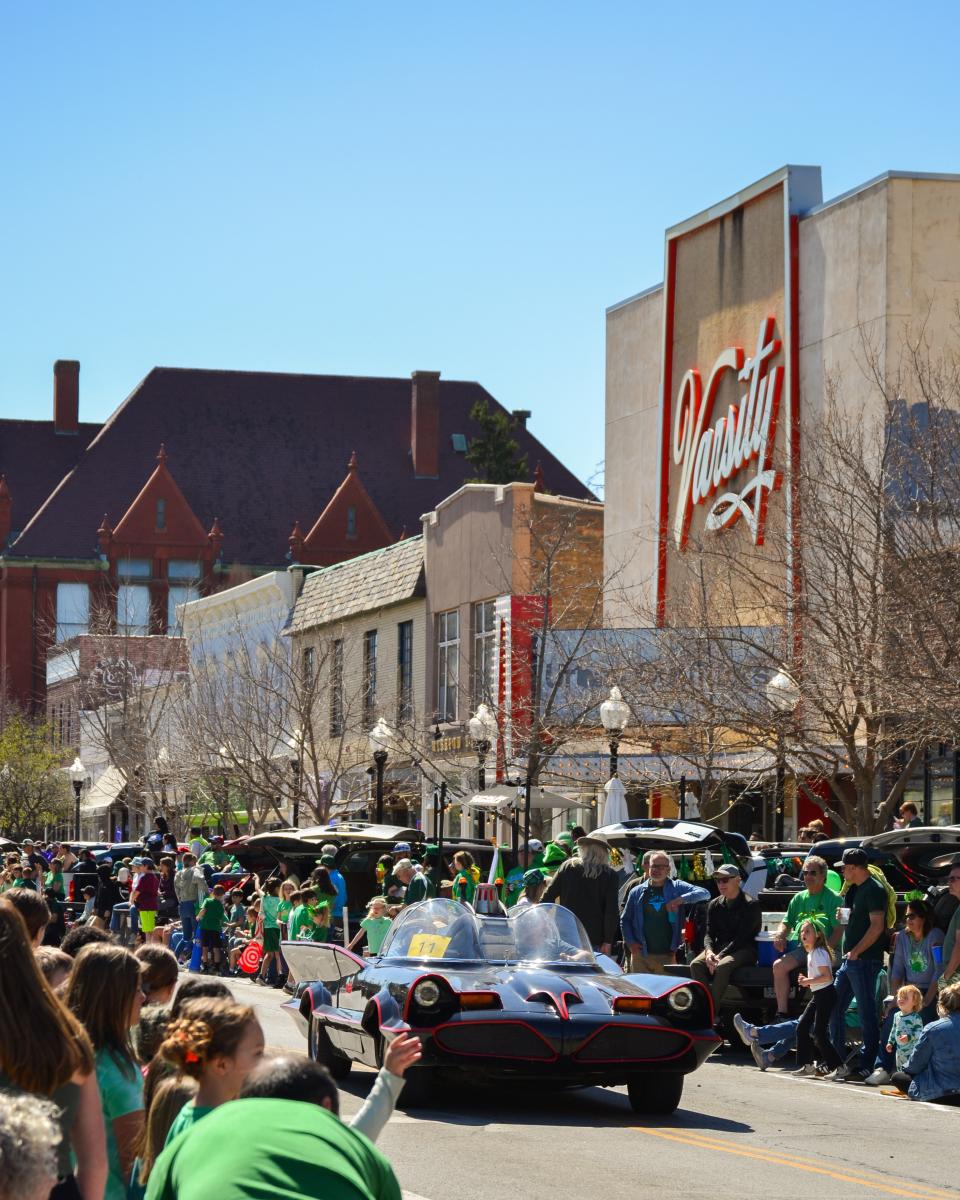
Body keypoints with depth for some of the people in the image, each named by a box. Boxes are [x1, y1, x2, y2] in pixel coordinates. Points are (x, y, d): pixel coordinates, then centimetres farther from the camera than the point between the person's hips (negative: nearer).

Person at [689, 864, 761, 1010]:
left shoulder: (750, 905, -6)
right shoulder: (714, 905, 13)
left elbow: (742, 937, -14)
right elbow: (709, 933, 6)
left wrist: (720, 956, -23)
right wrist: (709, 951, -18)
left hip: (745, 949, -5)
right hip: (719, 947, 6)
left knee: (722, 966, -36)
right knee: (696, 964, -25)